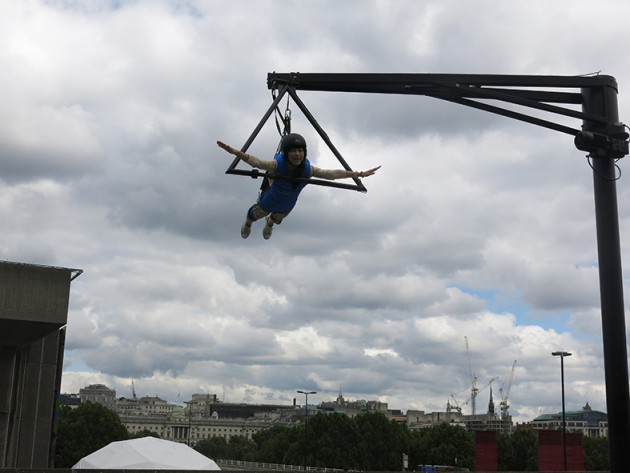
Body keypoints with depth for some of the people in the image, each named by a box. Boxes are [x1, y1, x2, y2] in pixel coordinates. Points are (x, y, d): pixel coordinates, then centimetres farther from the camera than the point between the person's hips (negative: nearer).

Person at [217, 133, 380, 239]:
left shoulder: (308, 169, -34)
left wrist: (359, 174, -27)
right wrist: (234, 152, -72)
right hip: (269, 202, -3)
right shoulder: (277, 164, -43)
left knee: (277, 219, 38)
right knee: (255, 215, 32)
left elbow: (332, 174, -27)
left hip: (287, 206, 3)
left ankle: (269, 223, 77)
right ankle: (247, 223, 70)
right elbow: (256, 161, -55)